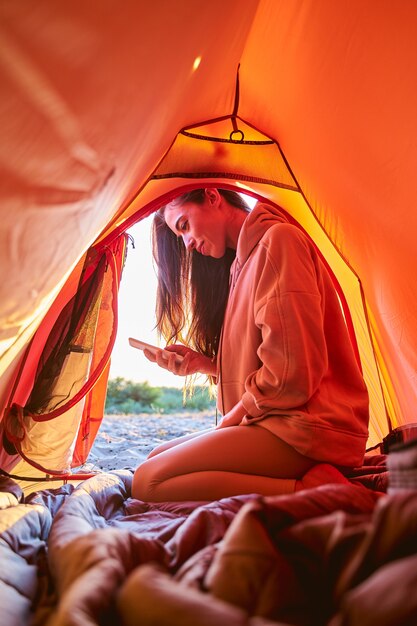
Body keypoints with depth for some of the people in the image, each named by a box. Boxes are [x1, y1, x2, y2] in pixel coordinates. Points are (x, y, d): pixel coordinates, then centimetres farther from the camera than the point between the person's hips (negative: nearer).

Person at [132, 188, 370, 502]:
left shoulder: (276, 240, -10)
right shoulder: (245, 261, 20)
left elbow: (292, 370, -18)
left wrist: (234, 417, -5)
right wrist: (204, 364, 3)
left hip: (307, 427, -11)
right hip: (281, 422, 11)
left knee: (148, 482, -18)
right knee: (156, 458, 10)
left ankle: (306, 489, -17)